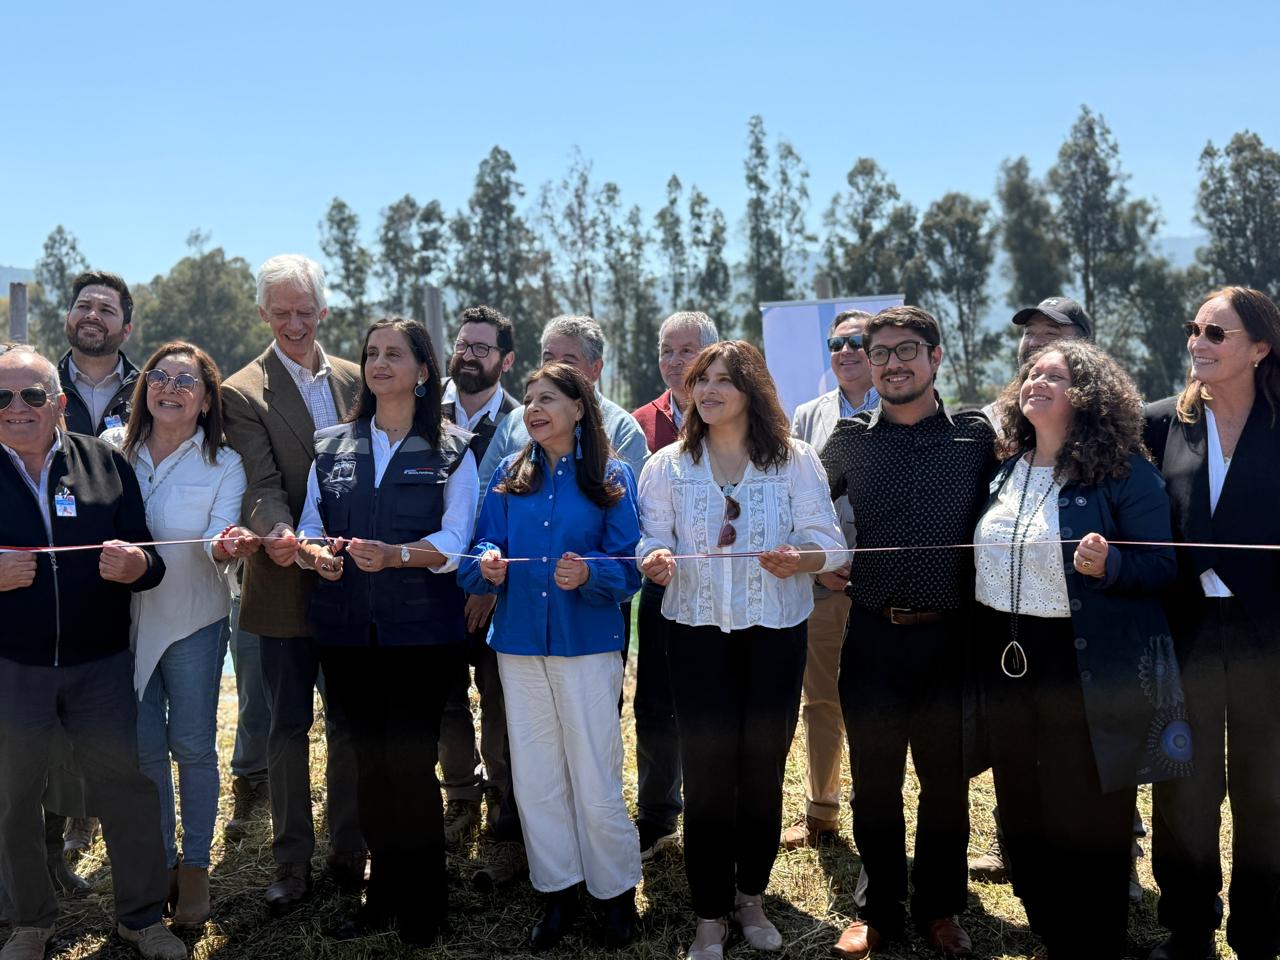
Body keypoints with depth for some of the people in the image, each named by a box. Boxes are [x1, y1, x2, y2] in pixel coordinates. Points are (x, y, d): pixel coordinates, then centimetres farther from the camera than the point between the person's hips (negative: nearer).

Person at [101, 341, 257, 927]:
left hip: (192, 619, -2)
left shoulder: (224, 465, -6)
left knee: (192, 746, 4)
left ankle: (195, 865, 20)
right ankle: (160, 859, 27)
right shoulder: (112, 447, -1)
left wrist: (224, 547, -38)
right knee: (144, 747, 9)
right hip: (124, 616, 2)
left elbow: (219, 538, -16)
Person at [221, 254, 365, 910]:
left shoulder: (355, 381, 8)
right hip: (286, 583, -3)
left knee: (350, 722, 13)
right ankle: (292, 863, 20)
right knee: (288, 726, 7)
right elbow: (261, 484, -16)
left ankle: (349, 853, 27)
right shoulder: (243, 393, -4)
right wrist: (278, 533, -36)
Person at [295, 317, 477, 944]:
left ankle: (422, 908, 13)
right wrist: (318, 553, -15)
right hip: (346, 631, 4)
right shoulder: (332, 446, 12)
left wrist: (395, 554, -25)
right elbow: (308, 526, 8)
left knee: (410, 763, -3)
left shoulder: (451, 450, 2)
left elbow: (454, 540, -8)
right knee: (369, 762, 11)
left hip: (421, 630, -3)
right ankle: (382, 897, 25)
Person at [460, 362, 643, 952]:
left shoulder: (612, 478, -1)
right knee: (534, 778, 10)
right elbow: (483, 548, 6)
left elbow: (629, 566, -6)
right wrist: (488, 563, -16)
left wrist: (588, 573, -24)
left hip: (587, 643, -4)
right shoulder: (508, 477, 9)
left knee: (595, 783, 0)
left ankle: (617, 892, 19)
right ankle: (558, 891, 26)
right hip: (519, 642, 4)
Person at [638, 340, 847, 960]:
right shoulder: (668, 465, 4)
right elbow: (651, 540, 1)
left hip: (775, 629, 0)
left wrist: (800, 559, -26)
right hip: (698, 629, 0)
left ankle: (751, 896, 30)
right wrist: (656, 560, -22)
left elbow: (830, 542, -5)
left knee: (764, 766, 9)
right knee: (707, 771, 1)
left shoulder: (795, 460, -1)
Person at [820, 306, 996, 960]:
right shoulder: (849, 441, 5)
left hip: (949, 637, -1)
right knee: (874, 782, 10)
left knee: (946, 782, 11)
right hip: (873, 637, 1)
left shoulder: (977, 436, -1)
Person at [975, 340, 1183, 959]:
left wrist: (1107, 565, -28)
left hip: (1083, 663, -6)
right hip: (1004, 656, 6)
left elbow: (1160, 567, -10)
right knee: (1019, 810, 16)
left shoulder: (1123, 471, -8)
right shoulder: (1004, 468, 9)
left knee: (1083, 814, 4)